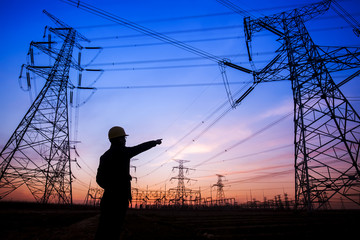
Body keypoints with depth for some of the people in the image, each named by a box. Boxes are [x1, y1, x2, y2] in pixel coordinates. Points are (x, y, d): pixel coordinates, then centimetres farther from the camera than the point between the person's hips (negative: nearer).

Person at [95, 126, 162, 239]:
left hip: (108, 197, 7)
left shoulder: (104, 156, 11)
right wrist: (155, 142, 17)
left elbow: (99, 179, 12)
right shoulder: (122, 151, -10)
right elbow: (140, 148, 2)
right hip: (120, 197, -7)